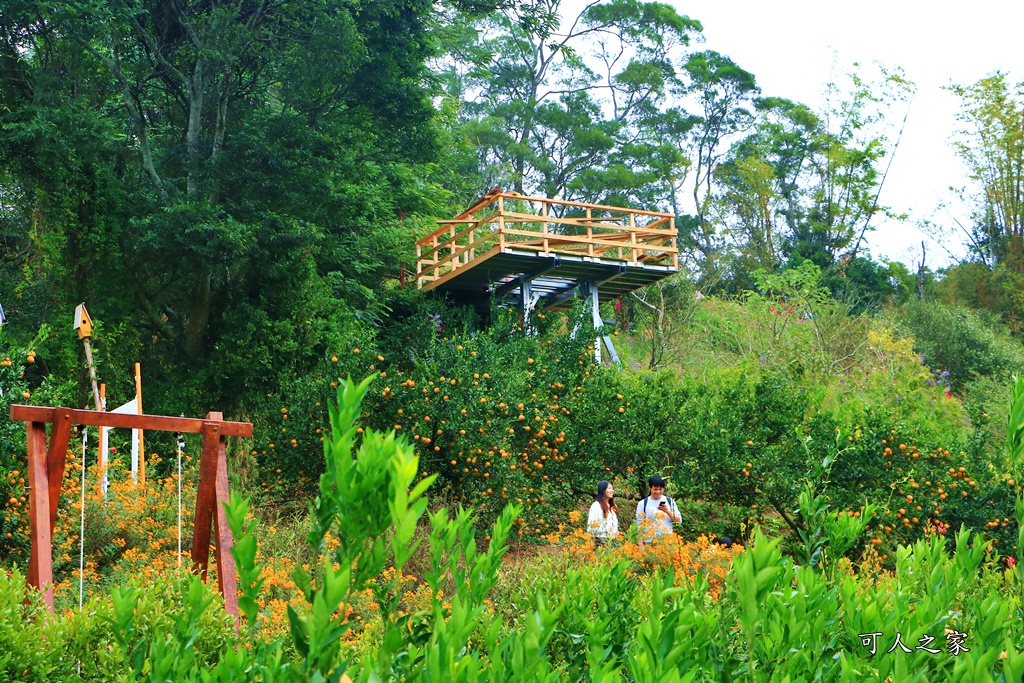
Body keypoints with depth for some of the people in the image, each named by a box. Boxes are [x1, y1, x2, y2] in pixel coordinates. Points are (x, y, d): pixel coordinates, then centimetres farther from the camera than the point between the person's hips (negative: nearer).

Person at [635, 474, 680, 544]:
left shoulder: (670, 501, 10)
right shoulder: (642, 504, 5)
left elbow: (679, 520, 5)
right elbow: (640, 526, 3)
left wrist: (668, 511, -11)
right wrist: (641, 544, -5)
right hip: (650, 542, -1)